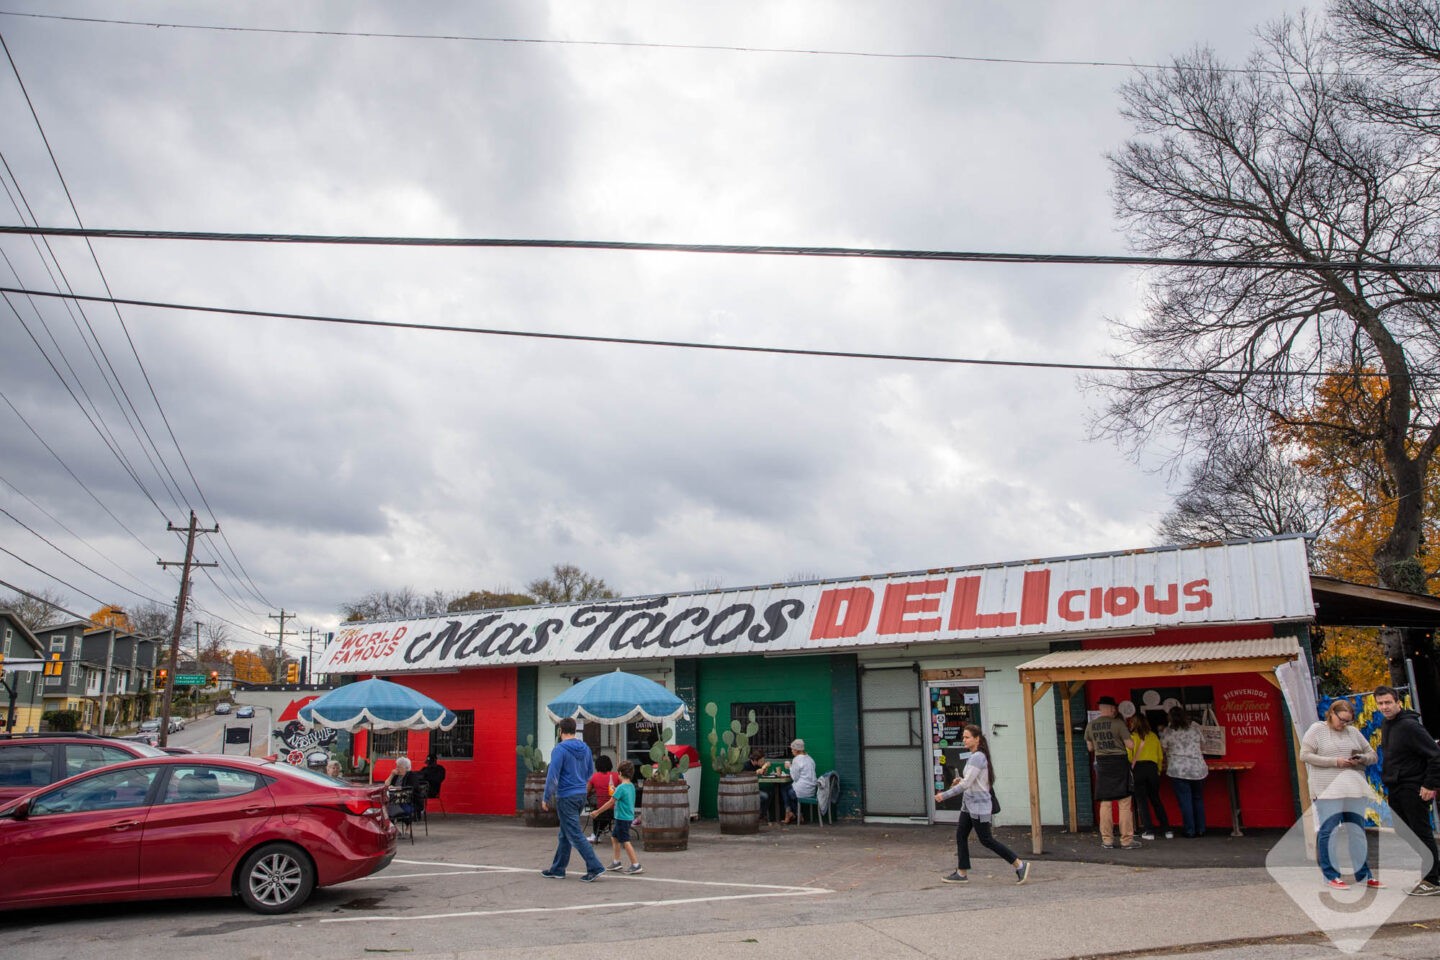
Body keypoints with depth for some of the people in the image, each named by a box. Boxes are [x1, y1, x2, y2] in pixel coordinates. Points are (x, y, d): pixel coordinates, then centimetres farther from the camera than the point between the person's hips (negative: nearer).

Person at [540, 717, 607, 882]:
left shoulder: (560, 749, -15)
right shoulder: (585, 749, 7)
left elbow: (552, 775, -17)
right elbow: (590, 772, 17)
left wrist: (545, 798, -8)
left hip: (566, 797, -8)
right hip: (582, 795, 8)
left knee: (575, 835, -4)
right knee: (564, 834, 18)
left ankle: (595, 868, -8)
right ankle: (557, 869, 25)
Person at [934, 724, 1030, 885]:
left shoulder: (978, 757, -20)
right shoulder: (974, 756, 11)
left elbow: (966, 784, -23)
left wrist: (944, 795, -19)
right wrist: (961, 780, 4)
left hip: (979, 805, -10)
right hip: (968, 805, 10)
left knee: (986, 840, -2)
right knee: (960, 836, 7)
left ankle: (1020, 865, 8)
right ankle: (962, 873, 12)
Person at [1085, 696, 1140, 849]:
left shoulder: (1090, 726, 4)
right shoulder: (1118, 723, -10)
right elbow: (1130, 745, -9)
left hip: (1102, 764, 4)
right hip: (1119, 762, -4)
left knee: (1105, 803, 9)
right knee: (1125, 803, 2)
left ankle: (1107, 840, 10)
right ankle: (1126, 840, 3)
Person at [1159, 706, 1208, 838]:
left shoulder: (1167, 732, -2)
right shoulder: (1195, 728, 5)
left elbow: (1162, 750, 4)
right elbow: (1203, 745, 19)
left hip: (1178, 770, -3)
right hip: (1198, 770, 3)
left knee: (1185, 801, 2)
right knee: (1198, 799, 15)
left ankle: (1190, 830, 3)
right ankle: (1200, 829, 18)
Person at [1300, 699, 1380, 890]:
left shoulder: (1353, 732, 14)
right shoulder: (1317, 729, -1)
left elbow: (1372, 755, 18)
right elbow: (1305, 755, -8)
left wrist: (1362, 759, -6)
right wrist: (1335, 762, -15)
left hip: (1354, 790, 5)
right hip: (1328, 790, -5)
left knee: (1358, 832, 10)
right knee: (1328, 831, -3)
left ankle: (1363, 875, 19)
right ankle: (1330, 876, 5)